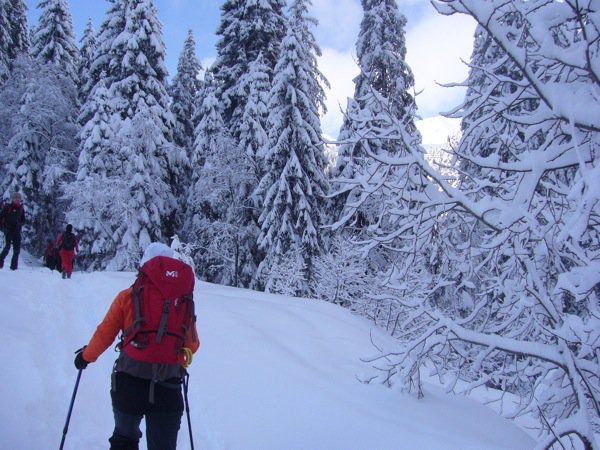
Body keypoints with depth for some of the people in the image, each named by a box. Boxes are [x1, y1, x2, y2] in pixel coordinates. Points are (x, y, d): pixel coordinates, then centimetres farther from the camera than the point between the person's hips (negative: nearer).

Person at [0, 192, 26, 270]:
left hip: (17, 231, 4)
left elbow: (23, 220, 19)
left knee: (17, 249, -1)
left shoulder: (21, 208, 10)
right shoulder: (7, 207, -1)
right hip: (8, 230, -4)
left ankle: (14, 265, 5)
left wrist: (20, 224, -1)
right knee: (8, 246, -14)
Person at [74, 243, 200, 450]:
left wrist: (86, 356, 23)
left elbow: (105, 334, 4)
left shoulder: (128, 296, -1)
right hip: (168, 386, 0)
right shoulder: (184, 301, 1)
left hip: (129, 381, 0)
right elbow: (192, 345, 6)